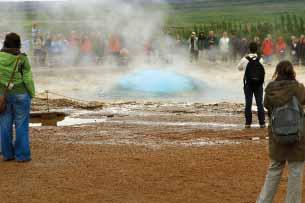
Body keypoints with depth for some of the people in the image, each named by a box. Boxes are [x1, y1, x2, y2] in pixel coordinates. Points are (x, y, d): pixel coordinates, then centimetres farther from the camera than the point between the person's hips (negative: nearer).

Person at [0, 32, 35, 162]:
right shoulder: (22, 59, -11)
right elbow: (28, 79, -11)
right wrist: (32, 95, 1)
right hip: (20, 94, -3)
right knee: (21, 125, 3)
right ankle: (22, 155, 3)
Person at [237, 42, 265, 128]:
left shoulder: (244, 59, -9)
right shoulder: (260, 60, -7)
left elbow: (239, 68, 6)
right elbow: (263, 71, 1)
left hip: (248, 83, -1)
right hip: (259, 84, 1)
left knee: (248, 103, 5)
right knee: (259, 103, 6)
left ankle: (248, 123, 4)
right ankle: (262, 123, 6)